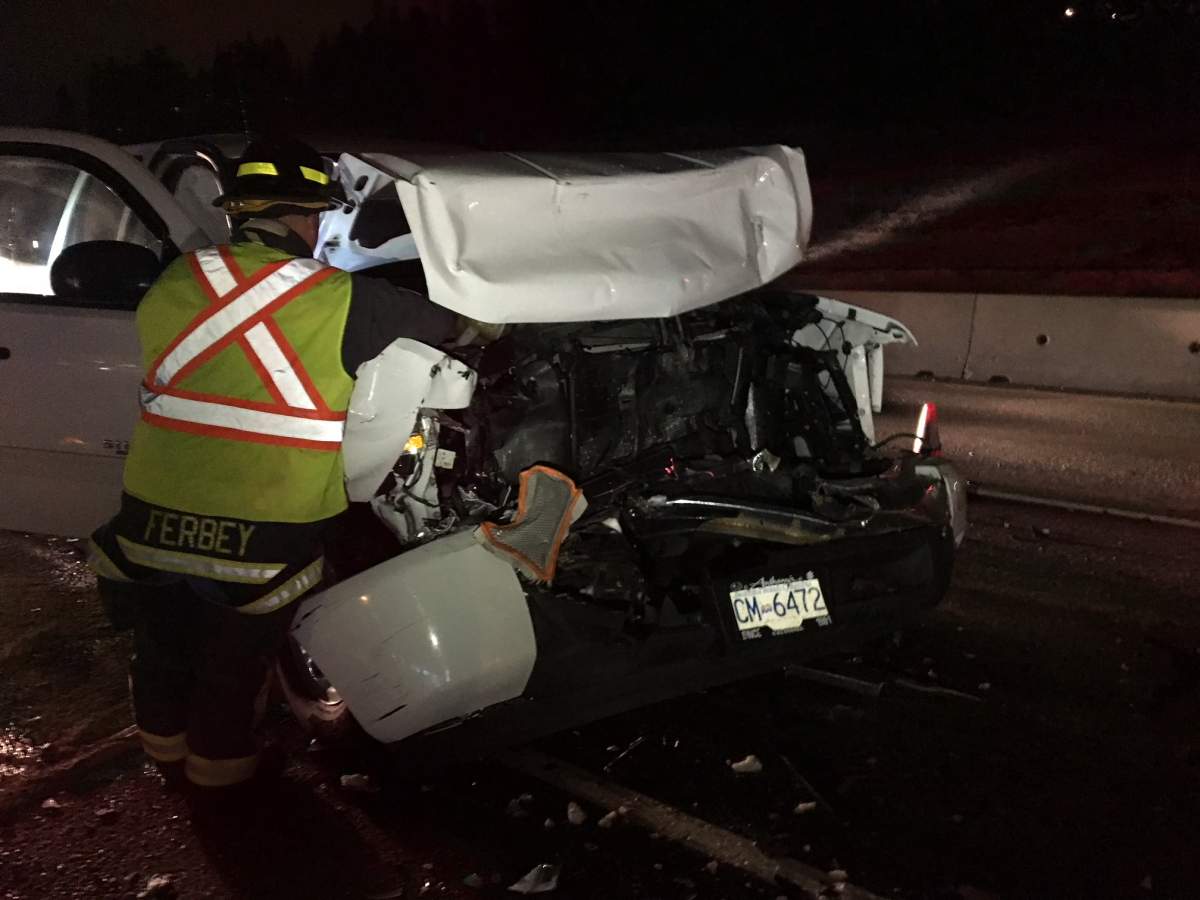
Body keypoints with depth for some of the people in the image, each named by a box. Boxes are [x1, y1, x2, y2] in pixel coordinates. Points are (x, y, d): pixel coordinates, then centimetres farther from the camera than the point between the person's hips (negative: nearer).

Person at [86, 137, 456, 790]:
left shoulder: (171, 285, -1)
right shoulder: (341, 302, -13)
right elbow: (452, 323, -1)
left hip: (153, 521, 4)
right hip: (258, 539, -4)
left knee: (164, 646, 28)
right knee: (234, 662, 21)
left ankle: (165, 743, 49)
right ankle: (218, 762, 40)